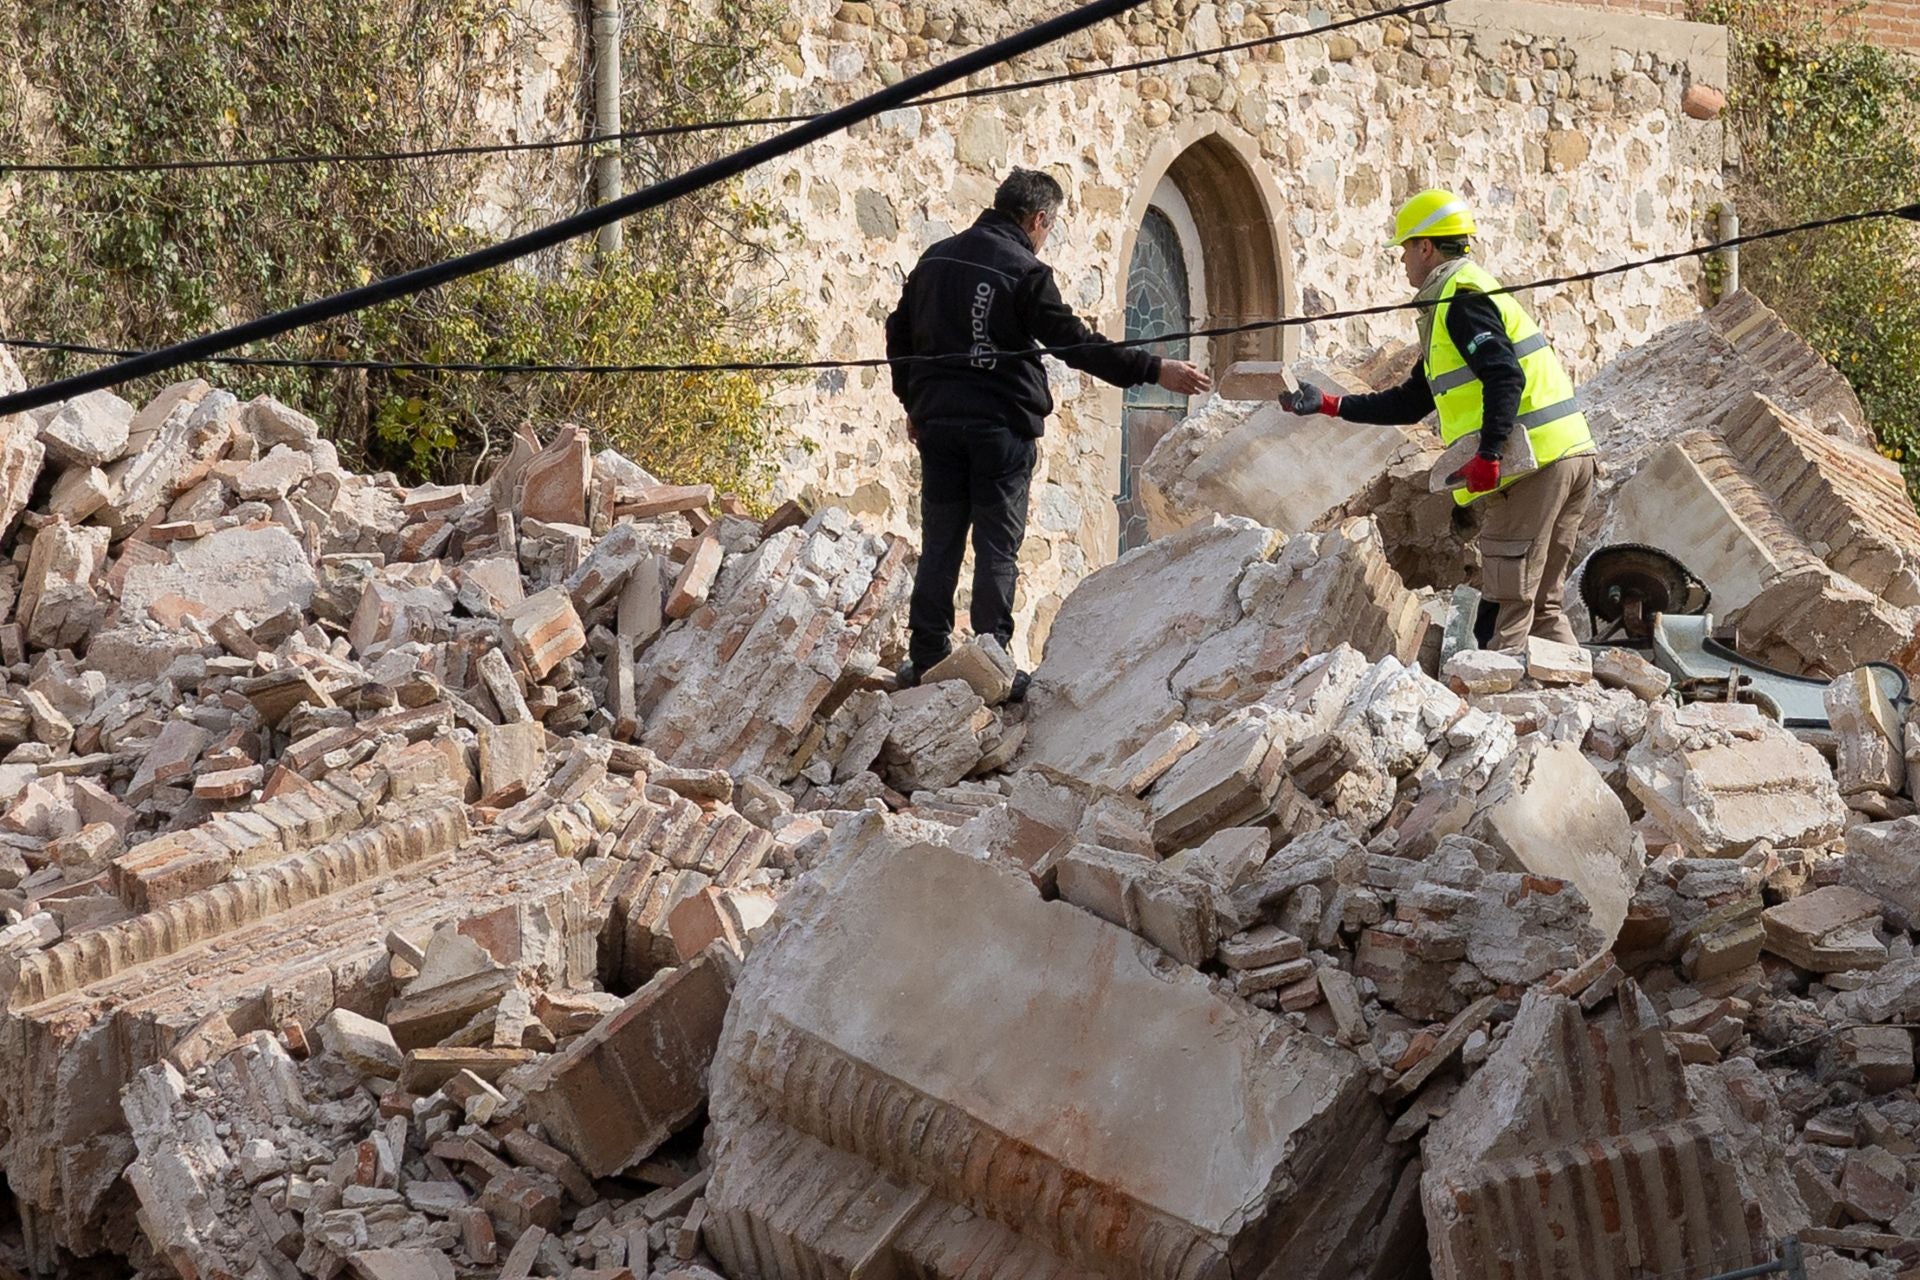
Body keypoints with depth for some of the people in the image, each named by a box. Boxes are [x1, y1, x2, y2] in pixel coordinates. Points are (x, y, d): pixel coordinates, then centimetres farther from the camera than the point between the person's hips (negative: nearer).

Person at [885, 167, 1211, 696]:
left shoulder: (935, 258, 10)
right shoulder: (1025, 272, -10)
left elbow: (900, 333, 17)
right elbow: (1077, 344, -14)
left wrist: (914, 402, 27)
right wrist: (1155, 370, -13)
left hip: (937, 419, 5)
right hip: (1002, 426, -5)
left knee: (940, 543, 10)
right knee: (997, 548, 0)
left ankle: (926, 659, 11)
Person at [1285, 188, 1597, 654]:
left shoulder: (1461, 299, -6)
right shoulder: (1453, 303, 26)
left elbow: (1505, 377, -21)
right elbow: (1411, 403, 27)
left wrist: (1487, 455, -27)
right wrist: (1329, 404, 25)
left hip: (1535, 463, -10)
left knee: (1508, 606, -8)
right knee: (1542, 606, 12)